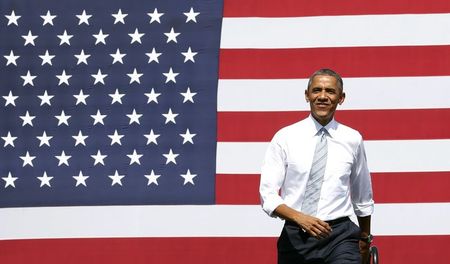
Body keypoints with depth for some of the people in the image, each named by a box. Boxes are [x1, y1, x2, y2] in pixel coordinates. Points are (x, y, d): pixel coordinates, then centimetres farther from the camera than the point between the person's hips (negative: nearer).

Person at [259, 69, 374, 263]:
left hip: (340, 236, 0)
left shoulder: (353, 139, 5)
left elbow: (363, 197, 18)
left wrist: (365, 238, 27)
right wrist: (299, 217, -22)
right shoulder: (285, 138, 1)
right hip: (294, 238, 0)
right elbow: (268, 195, -6)